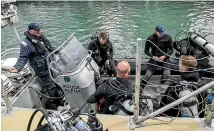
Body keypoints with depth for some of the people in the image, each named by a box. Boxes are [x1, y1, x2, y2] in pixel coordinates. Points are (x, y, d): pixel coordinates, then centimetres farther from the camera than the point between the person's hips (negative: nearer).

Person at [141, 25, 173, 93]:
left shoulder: (168, 37, -6)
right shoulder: (150, 38, -10)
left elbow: (171, 50, 2)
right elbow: (146, 50, -2)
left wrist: (164, 56, -15)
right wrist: (153, 57, -18)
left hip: (164, 58, 1)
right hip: (154, 58, -1)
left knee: (167, 75, -20)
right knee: (147, 75, -17)